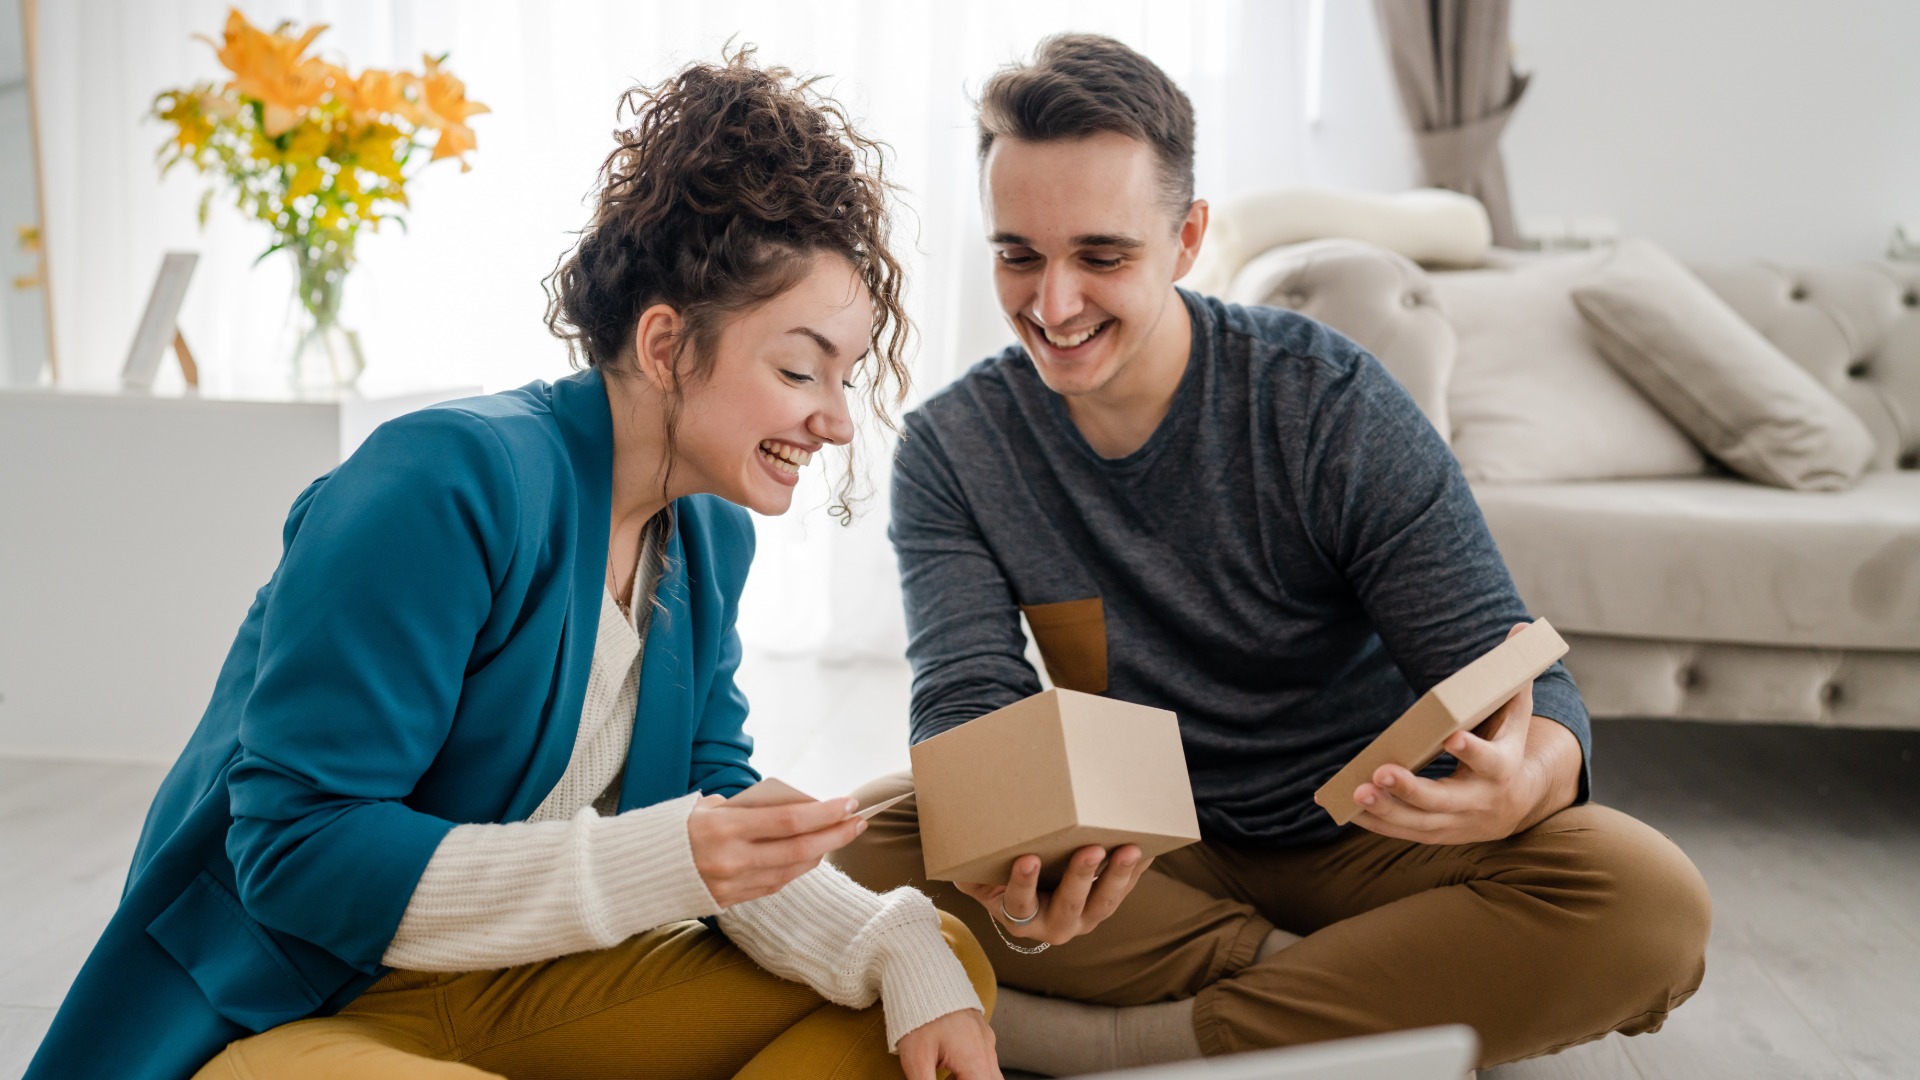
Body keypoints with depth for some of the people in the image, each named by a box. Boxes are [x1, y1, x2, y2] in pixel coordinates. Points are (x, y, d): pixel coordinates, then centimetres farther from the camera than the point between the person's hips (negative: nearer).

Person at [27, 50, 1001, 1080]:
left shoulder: (710, 536, 2)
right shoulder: (449, 482, -22)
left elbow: (716, 820, 2)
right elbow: (294, 850, -23)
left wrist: (900, 952, -16)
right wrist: (648, 864, -32)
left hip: (518, 987, 7)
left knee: (946, 960, -4)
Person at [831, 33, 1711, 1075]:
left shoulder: (1328, 402, -15)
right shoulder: (952, 448, -7)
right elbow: (966, 697, -17)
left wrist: (1527, 777, -41)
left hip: (1365, 836, -1)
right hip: (1141, 853, 2)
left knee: (1648, 901, -28)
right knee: (869, 829, -25)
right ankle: (1356, 991, -17)